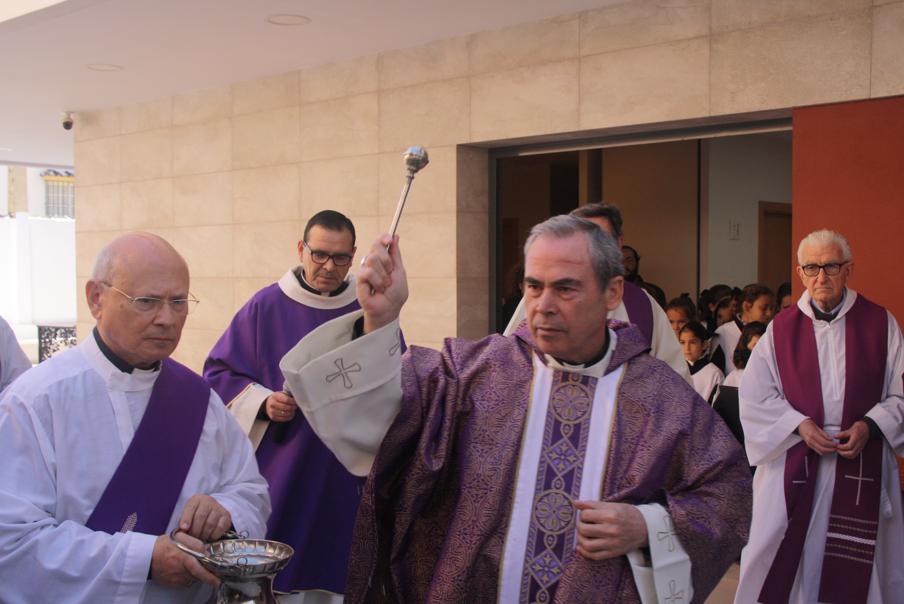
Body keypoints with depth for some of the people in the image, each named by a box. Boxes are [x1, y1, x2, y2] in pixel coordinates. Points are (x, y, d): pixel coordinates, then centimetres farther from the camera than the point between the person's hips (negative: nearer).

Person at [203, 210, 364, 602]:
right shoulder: (266, 306, 1)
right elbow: (219, 373, 4)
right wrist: (263, 402, -13)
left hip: (347, 473, 1)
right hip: (279, 474, 0)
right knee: (274, 568, 2)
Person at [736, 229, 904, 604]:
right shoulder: (781, 328, 2)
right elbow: (756, 395, 0)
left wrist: (870, 425, -12)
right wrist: (799, 425, -12)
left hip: (861, 464, 0)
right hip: (794, 463, 0)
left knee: (856, 564, 8)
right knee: (784, 558, 3)